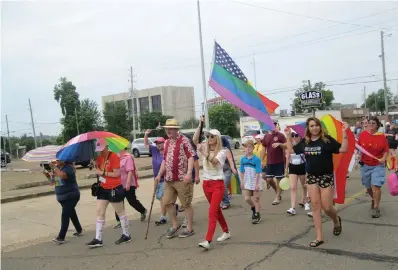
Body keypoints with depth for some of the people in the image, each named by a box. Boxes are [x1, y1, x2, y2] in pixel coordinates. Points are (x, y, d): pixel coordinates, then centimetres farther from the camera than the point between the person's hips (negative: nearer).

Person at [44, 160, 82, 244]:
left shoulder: (69, 167, -16)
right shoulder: (57, 168, 7)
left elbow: (63, 175, -36)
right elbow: (53, 179, 14)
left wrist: (54, 167, -28)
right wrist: (47, 174, -4)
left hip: (71, 196, -9)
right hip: (61, 197, 9)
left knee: (65, 215, -14)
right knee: (71, 213, 19)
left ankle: (61, 237, -14)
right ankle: (79, 231, 34)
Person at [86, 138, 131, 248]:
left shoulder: (113, 156, -16)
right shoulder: (99, 157, 7)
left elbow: (117, 173, -19)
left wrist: (103, 173, -18)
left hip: (114, 189, -8)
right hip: (103, 189, 8)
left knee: (120, 212, 6)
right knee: (99, 213, 6)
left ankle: (126, 235, 20)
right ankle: (98, 239, 11)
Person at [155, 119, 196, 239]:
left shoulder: (184, 140, -7)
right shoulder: (167, 142, 14)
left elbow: (191, 157, -13)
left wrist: (189, 173, -23)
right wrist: (159, 174, 15)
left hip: (182, 178, -7)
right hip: (169, 179, 7)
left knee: (186, 204, 2)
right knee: (167, 202, 11)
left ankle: (189, 228, 14)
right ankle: (175, 225, 28)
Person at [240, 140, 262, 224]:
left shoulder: (256, 159, -14)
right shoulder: (243, 159, 0)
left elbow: (258, 173, -14)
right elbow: (242, 171, 8)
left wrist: (256, 184, -15)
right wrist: (242, 182, 6)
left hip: (255, 182, -4)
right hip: (247, 182, 5)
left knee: (256, 199, 4)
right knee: (247, 198, 7)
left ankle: (257, 216, 17)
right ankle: (254, 208, 36)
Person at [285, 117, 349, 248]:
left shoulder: (327, 139, -9)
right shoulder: (304, 142, 5)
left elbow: (343, 149, -15)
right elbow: (291, 150, 18)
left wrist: (344, 133, -23)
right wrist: (289, 136, 12)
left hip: (326, 176, -4)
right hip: (311, 177, 4)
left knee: (327, 207, -2)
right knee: (315, 206, 4)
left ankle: (337, 221, 35)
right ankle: (319, 237, 11)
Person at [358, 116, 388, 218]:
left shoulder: (381, 137, -7)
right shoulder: (363, 134, -3)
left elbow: (386, 150, -1)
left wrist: (383, 158, -15)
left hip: (377, 166, -3)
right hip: (365, 165, 3)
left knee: (376, 186, -13)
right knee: (368, 187, 16)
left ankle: (376, 208, -1)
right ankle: (374, 199, 46)